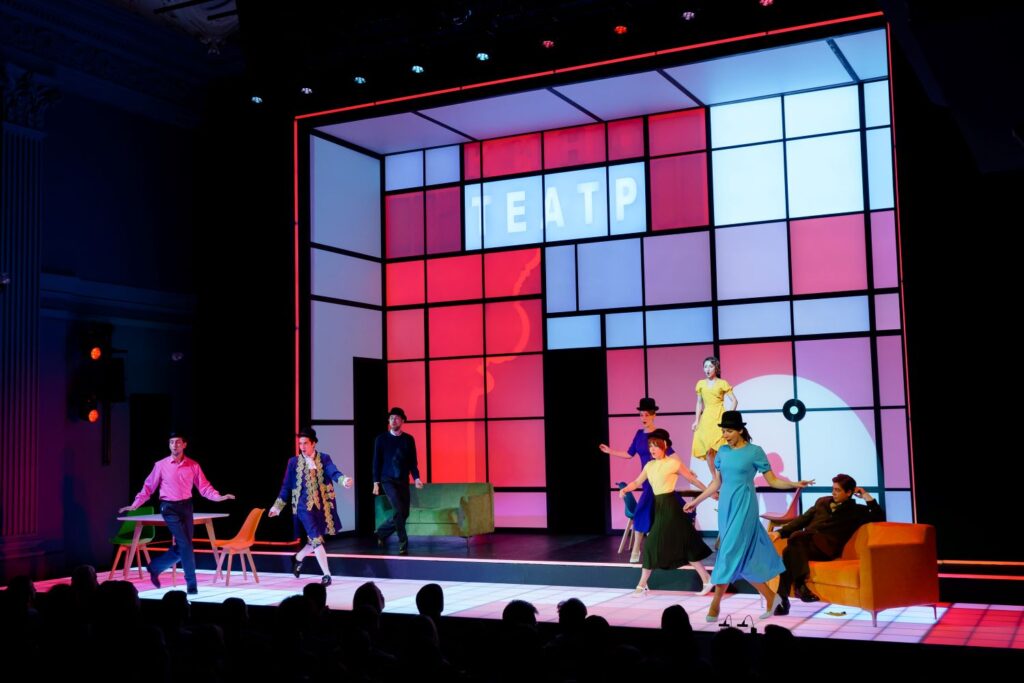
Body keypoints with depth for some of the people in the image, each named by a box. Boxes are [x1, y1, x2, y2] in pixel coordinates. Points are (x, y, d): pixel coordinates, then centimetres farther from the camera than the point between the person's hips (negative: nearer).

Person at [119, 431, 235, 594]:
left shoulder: (193, 465, 3)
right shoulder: (161, 465, -2)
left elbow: (204, 487, 0)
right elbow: (149, 487, 4)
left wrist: (219, 497, -16)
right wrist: (134, 504, -2)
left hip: (186, 506, 4)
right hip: (169, 508, -4)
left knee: (182, 546, 7)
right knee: (184, 545, -11)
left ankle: (154, 567, 30)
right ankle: (191, 584, -3)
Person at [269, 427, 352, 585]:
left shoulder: (324, 458, 0)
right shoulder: (294, 462, 1)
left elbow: (333, 472, -18)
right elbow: (287, 485, 5)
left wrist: (344, 480, -40)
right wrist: (277, 506, 5)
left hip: (322, 506, 2)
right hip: (304, 506, -2)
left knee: (315, 540, 14)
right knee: (316, 540, -11)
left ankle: (298, 558, 44)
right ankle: (326, 575, -4)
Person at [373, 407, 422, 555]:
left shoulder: (409, 439, 6)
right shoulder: (381, 439, 1)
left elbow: (413, 461, 8)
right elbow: (377, 462, 2)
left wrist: (416, 478, -7)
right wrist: (376, 482, -3)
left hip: (403, 481, 3)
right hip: (388, 480, -3)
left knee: (404, 514, 4)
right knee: (398, 510, -18)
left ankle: (382, 532, 28)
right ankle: (403, 544, -8)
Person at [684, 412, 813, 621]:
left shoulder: (755, 451, -6)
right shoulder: (723, 451, 8)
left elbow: (772, 481, -2)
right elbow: (717, 483, 16)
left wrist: (795, 484, -17)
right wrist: (696, 501, 18)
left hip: (744, 506, -5)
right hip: (726, 506, 6)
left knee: (731, 553, -9)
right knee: (742, 557, 6)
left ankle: (715, 604, -3)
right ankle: (770, 598, 20)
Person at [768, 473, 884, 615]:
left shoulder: (856, 511, 17)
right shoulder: (822, 501, 29)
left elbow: (880, 518, 5)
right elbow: (803, 519, 26)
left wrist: (868, 498, 3)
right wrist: (781, 532, 15)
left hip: (825, 547, -4)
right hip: (805, 543, 4)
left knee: (796, 536, -36)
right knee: (788, 552, -33)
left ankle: (800, 584, -37)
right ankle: (782, 600, -35)